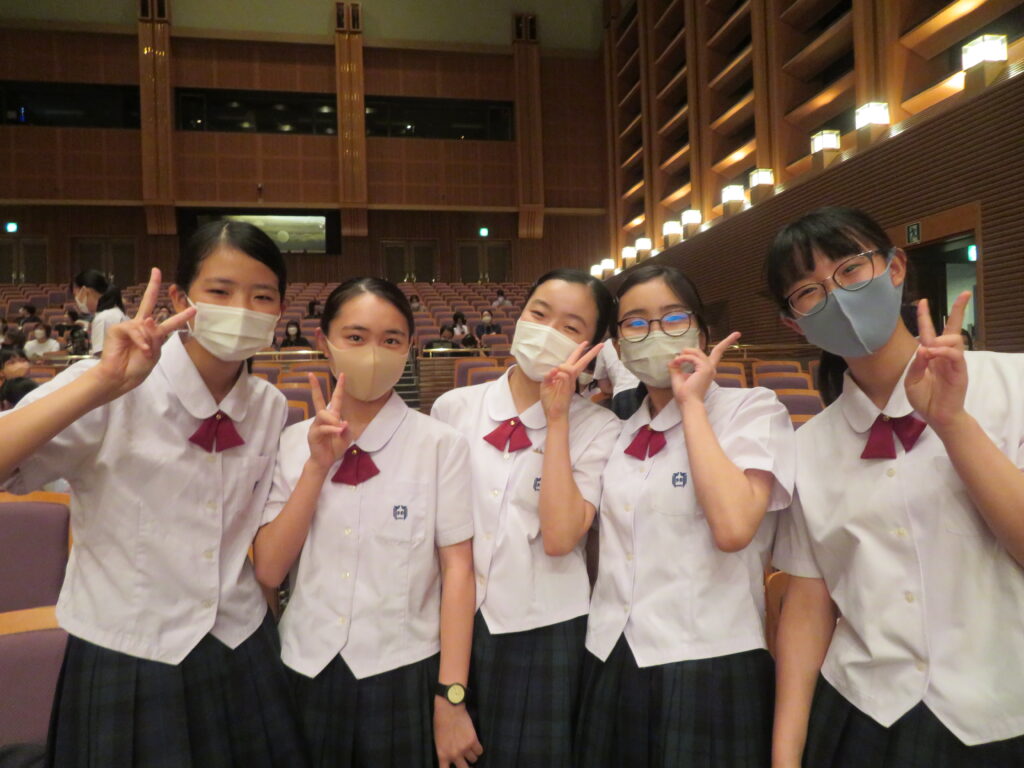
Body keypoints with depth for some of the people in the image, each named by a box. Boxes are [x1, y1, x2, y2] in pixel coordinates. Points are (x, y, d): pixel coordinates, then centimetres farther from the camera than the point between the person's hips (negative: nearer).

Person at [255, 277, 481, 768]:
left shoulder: (441, 445, -10)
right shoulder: (293, 444, 0)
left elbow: (457, 568, -11)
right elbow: (268, 571, -5)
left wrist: (451, 698, -12)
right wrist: (318, 466, -15)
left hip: (403, 672, -2)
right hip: (306, 671, 3)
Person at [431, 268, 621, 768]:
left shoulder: (597, 428, -9)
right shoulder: (453, 408, -3)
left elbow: (559, 538, -21)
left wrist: (556, 420, -20)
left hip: (545, 632, -2)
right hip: (455, 621, 2)